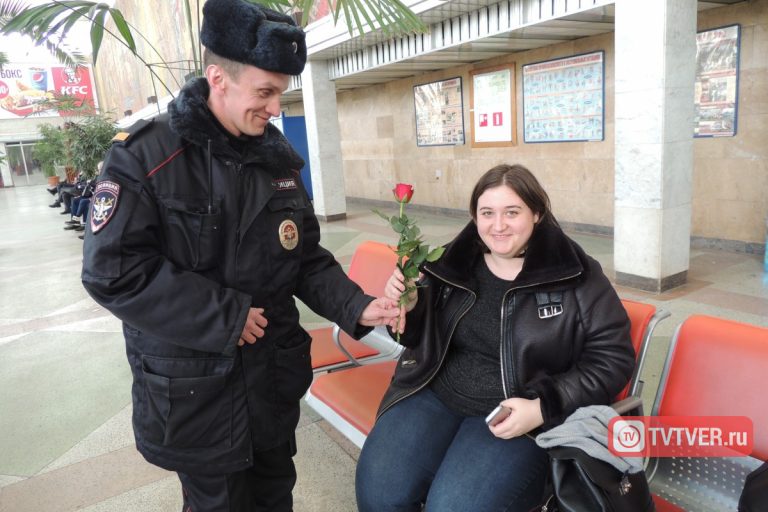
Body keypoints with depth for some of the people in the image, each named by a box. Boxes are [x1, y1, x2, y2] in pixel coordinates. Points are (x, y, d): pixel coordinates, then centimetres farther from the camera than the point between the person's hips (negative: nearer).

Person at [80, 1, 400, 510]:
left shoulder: (278, 159, 1)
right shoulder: (143, 157, -15)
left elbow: (307, 259, 4)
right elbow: (114, 270, -21)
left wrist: (354, 307, -12)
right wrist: (227, 317, -20)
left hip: (275, 374, 5)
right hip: (192, 387, -4)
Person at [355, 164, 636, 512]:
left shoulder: (575, 275, -8)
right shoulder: (453, 262, 2)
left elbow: (612, 358, -6)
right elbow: (423, 338, 13)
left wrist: (544, 408, -16)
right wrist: (410, 308, -10)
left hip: (518, 416, -3)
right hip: (435, 394, 4)